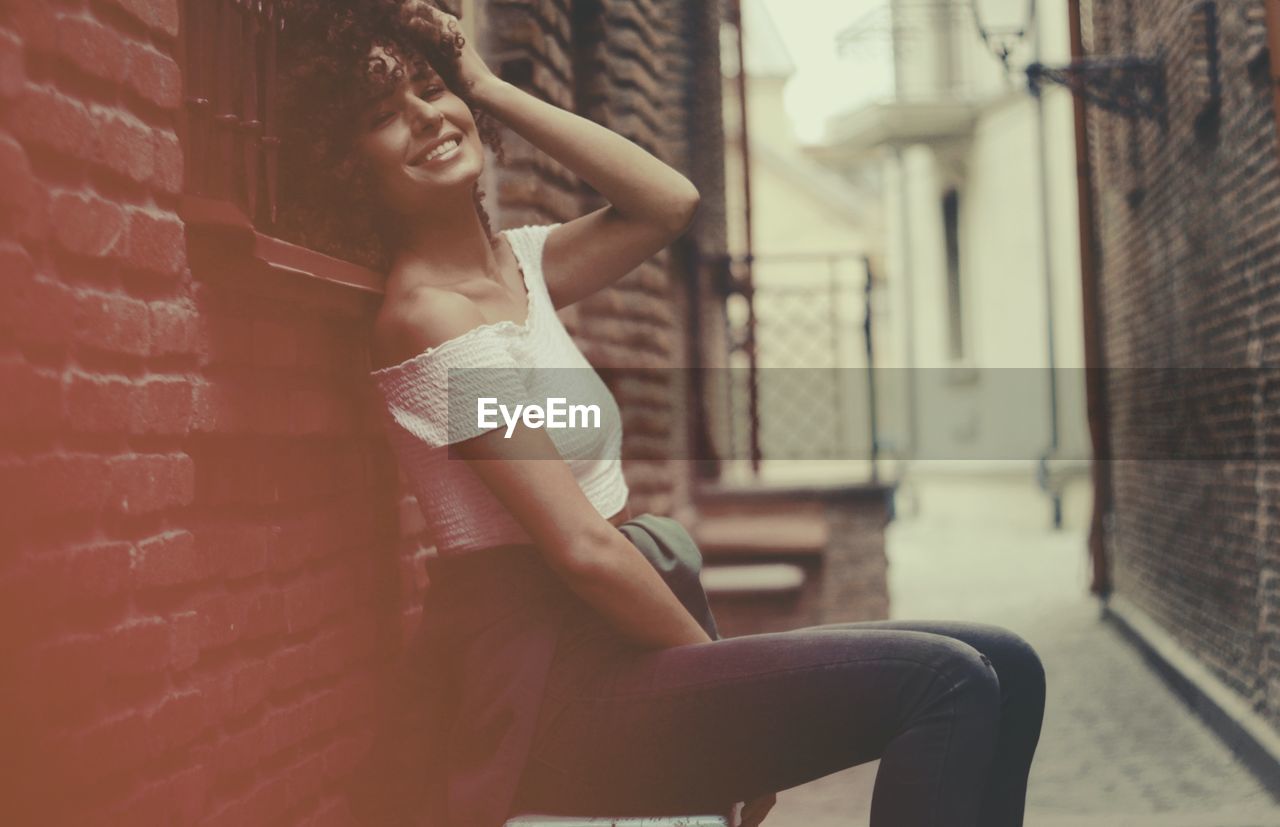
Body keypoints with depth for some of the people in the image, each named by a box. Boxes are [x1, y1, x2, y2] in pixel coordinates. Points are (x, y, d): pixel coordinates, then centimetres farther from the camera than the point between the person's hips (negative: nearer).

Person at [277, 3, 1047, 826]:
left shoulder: (514, 263, 12)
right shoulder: (427, 315, -16)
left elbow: (670, 202, 3)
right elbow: (582, 548, -19)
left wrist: (494, 90, 3)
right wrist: (724, 674, -10)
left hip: (596, 653, 9)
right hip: (545, 691, -9)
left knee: (1001, 670, 2)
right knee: (943, 683, -19)